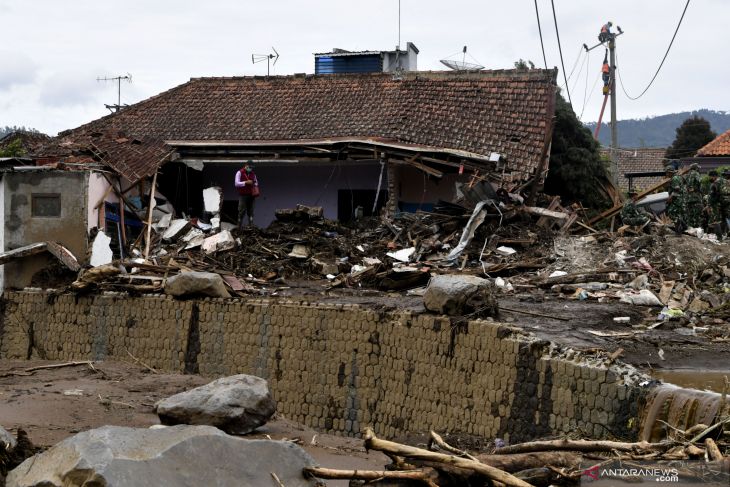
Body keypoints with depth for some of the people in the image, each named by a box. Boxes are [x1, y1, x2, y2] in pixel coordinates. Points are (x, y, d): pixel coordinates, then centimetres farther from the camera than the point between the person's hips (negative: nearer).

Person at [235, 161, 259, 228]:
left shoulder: (252, 174, 14)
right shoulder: (239, 173, -1)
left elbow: (256, 182, 28)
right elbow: (237, 183, -9)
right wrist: (246, 182, -17)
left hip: (251, 195, 4)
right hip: (243, 195, -4)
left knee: (250, 211, 3)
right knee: (242, 211, -7)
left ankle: (251, 225, 5)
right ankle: (239, 226, -1)